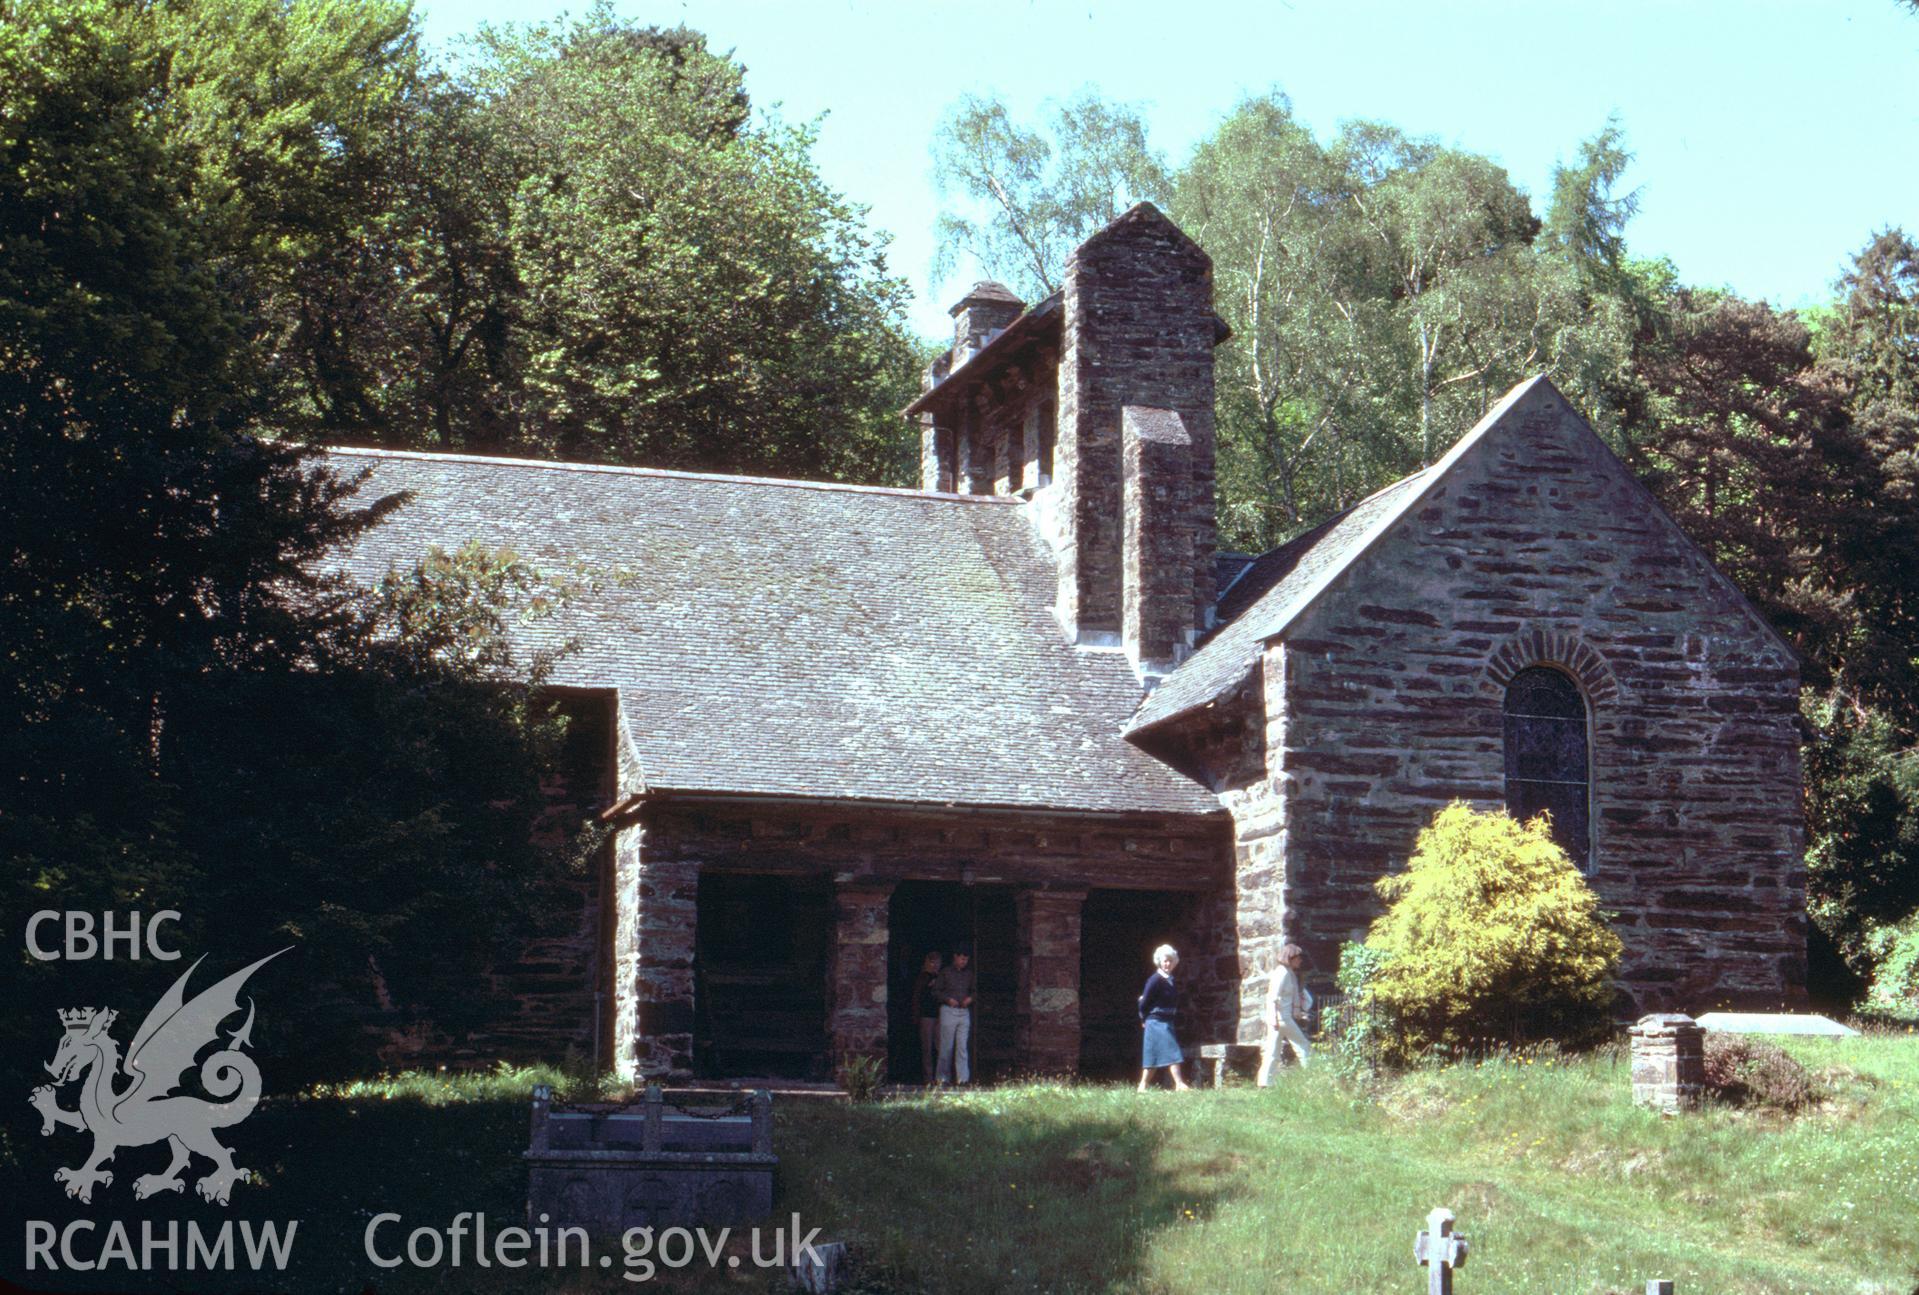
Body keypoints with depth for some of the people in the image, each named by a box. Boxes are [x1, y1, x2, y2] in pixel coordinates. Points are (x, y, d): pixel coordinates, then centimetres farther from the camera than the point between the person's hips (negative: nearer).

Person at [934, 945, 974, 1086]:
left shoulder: (969, 974, 13)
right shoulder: (945, 973, 2)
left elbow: (973, 990, 22)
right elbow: (936, 991, 2)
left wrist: (970, 998, 0)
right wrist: (948, 999, -12)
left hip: (964, 1012, 3)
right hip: (948, 1011, -3)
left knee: (963, 1046, -4)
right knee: (946, 1046, -1)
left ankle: (963, 1078, -7)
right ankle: (944, 1078, 6)